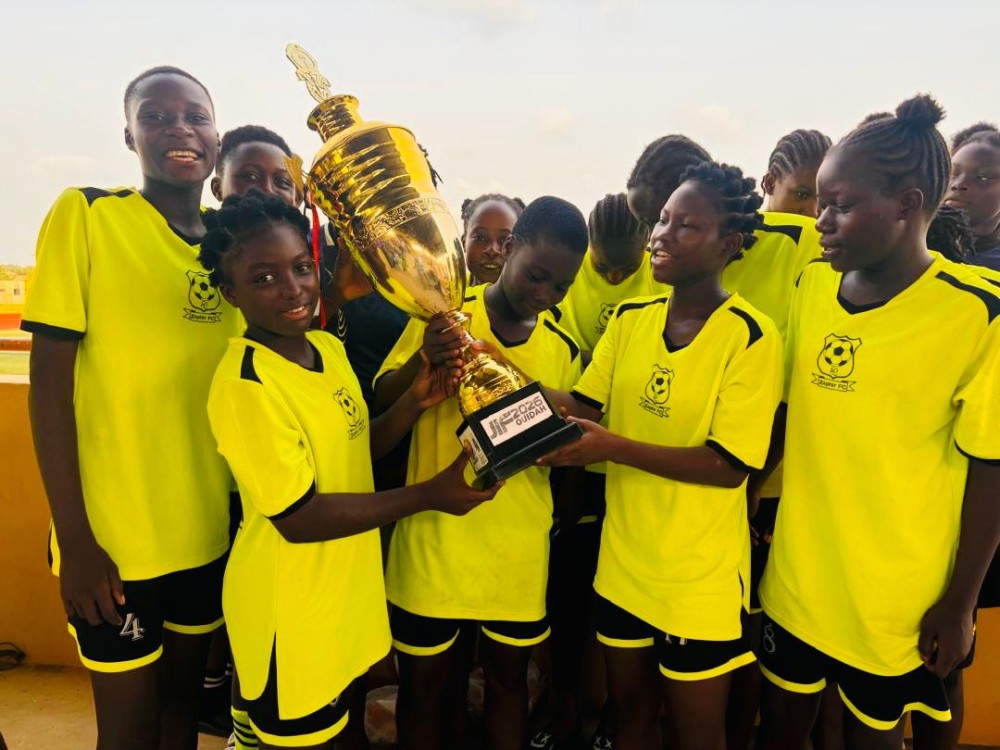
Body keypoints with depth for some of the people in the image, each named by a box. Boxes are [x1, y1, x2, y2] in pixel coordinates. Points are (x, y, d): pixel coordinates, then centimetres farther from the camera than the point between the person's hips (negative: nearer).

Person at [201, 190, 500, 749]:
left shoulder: (328, 346, -1)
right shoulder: (245, 385, -25)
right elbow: (298, 518, -24)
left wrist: (415, 404, -11)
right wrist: (429, 495, -24)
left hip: (349, 584, 7)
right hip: (290, 607, -7)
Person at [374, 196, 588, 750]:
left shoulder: (563, 349, 2)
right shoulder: (443, 314, -7)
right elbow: (380, 404, -9)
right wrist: (423, 359, -29)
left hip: (519, 547, 3)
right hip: (436, 537, -2)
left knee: (508, 675, 19)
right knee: (424, 679, 14)